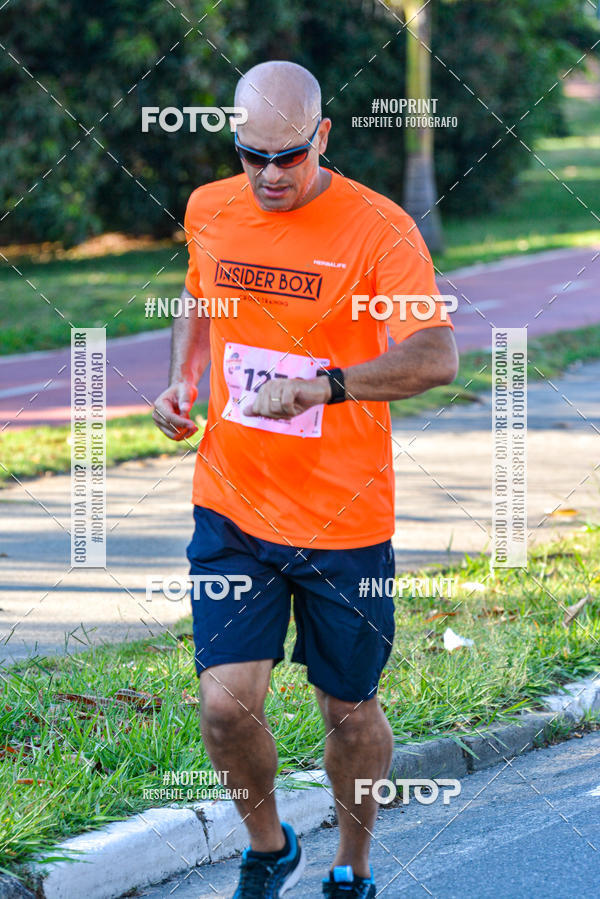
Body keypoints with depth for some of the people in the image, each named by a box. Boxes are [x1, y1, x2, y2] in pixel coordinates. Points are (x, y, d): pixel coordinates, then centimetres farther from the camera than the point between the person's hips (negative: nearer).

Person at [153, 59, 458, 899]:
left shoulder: (379, 229, -13)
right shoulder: (209, 210, 2)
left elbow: (436, 357, -26)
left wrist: (326, 385, -40)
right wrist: (181, 381, 6)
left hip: (346, 520, -3)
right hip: (231, 509, 3)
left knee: (350, 712, 10)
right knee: (227, 703, -9)